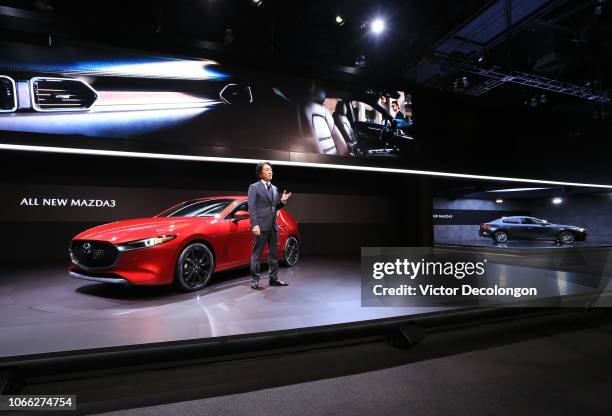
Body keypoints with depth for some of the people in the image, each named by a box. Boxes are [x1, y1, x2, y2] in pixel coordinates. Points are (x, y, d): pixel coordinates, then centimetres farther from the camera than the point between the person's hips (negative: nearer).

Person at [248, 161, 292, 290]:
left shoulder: (274, 188, 17)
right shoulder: (254, 187, -3)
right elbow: (251, 208, -9)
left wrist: (282, 201, 1)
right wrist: (254, 225, -18)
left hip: (273, 226, 7)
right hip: (261, 226, -7)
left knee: (274, 254, 11)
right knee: (257, 254, 0)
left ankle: (274, 278, 20)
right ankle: (254, 279, 9)